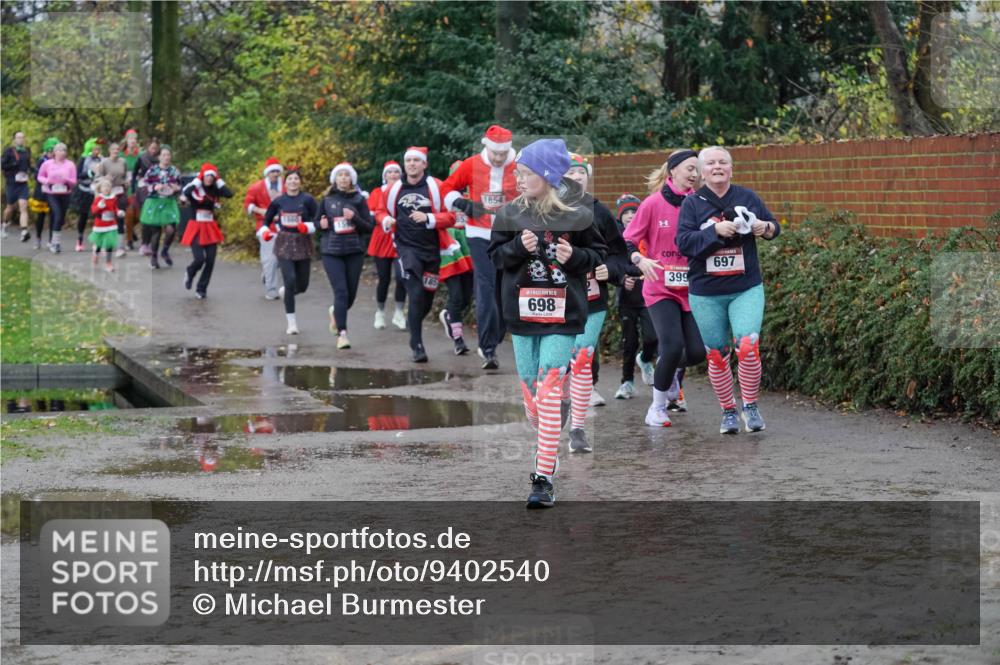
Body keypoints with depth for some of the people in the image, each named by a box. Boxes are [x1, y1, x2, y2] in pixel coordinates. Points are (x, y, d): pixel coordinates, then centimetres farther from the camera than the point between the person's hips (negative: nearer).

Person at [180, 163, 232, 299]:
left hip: (211, 228, 4)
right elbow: (185, 193, -29)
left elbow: (229, 194, -12)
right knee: (199, 259, -15)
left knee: (210, 261, -2)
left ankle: (201, 289, 13)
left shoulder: (215, 190, 5)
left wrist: (218, 180, -5)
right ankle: (189, 272, 21)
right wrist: (198, 180, -17)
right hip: (196, 228, -4)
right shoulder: (194, 188, -6)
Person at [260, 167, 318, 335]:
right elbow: (266, 220, 16)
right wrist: (264, 232, -2)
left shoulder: (307, 200, -4)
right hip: (284, 244, -1)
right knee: (290, 280, -14)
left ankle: (284, 292, 44)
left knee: (302, 285, 7)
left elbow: (318, 222, -5)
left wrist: (307, 227, -22)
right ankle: (291, 323, -6)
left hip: (302, 244, 1)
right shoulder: (278, 201, 2)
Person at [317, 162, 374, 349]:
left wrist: (354, 218, -16)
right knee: (341, 291, -14)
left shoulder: (359, 200, 3)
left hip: (354, 251, 1)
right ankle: (342, 333, -11)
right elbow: (317, 223, 17)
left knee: (351, 294, 7)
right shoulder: (327, 200, 5)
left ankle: (336, 312, 41)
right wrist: (322, 225, -5)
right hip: (331, 251, -1)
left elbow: (370, 227, 1)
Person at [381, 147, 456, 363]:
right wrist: (386, 221, -1)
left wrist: (428, 218, -20)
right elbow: (384, 211, 21)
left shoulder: (436, 187, -4)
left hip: (431, 250, 1)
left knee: (427, 300, 13)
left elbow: (450, 217, -6)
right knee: (416, 296, -15)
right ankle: (417, 345, -10)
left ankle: (413, 325, 43)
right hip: (406, 248, -1)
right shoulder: (395, 189, 4)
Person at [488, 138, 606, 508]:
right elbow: (495, 255, 4)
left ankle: (544, 479, -14)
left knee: (549, 390, -12)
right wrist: (518, 247, -15)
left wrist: (575, 256, -14)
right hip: (522, 313, 4)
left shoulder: (576, 214, -4)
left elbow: (598, 253, 6)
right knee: (530, 392, 9)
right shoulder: (511, 214, 2)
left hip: (562, 315, -4)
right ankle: (546, 449, 35)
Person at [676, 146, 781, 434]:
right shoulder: (692, 204, 1)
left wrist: (765, 227, -9)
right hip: (706, 293, 0)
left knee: (748, 347, -16)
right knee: (717, 355, 6)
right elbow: (683, 241, -10)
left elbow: (773, 227, 15)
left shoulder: (748, 198, 5)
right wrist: (716, 230, -22)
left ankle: (750, 407, 2)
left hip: (746, 289, 0)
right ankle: (728, 412, 23)